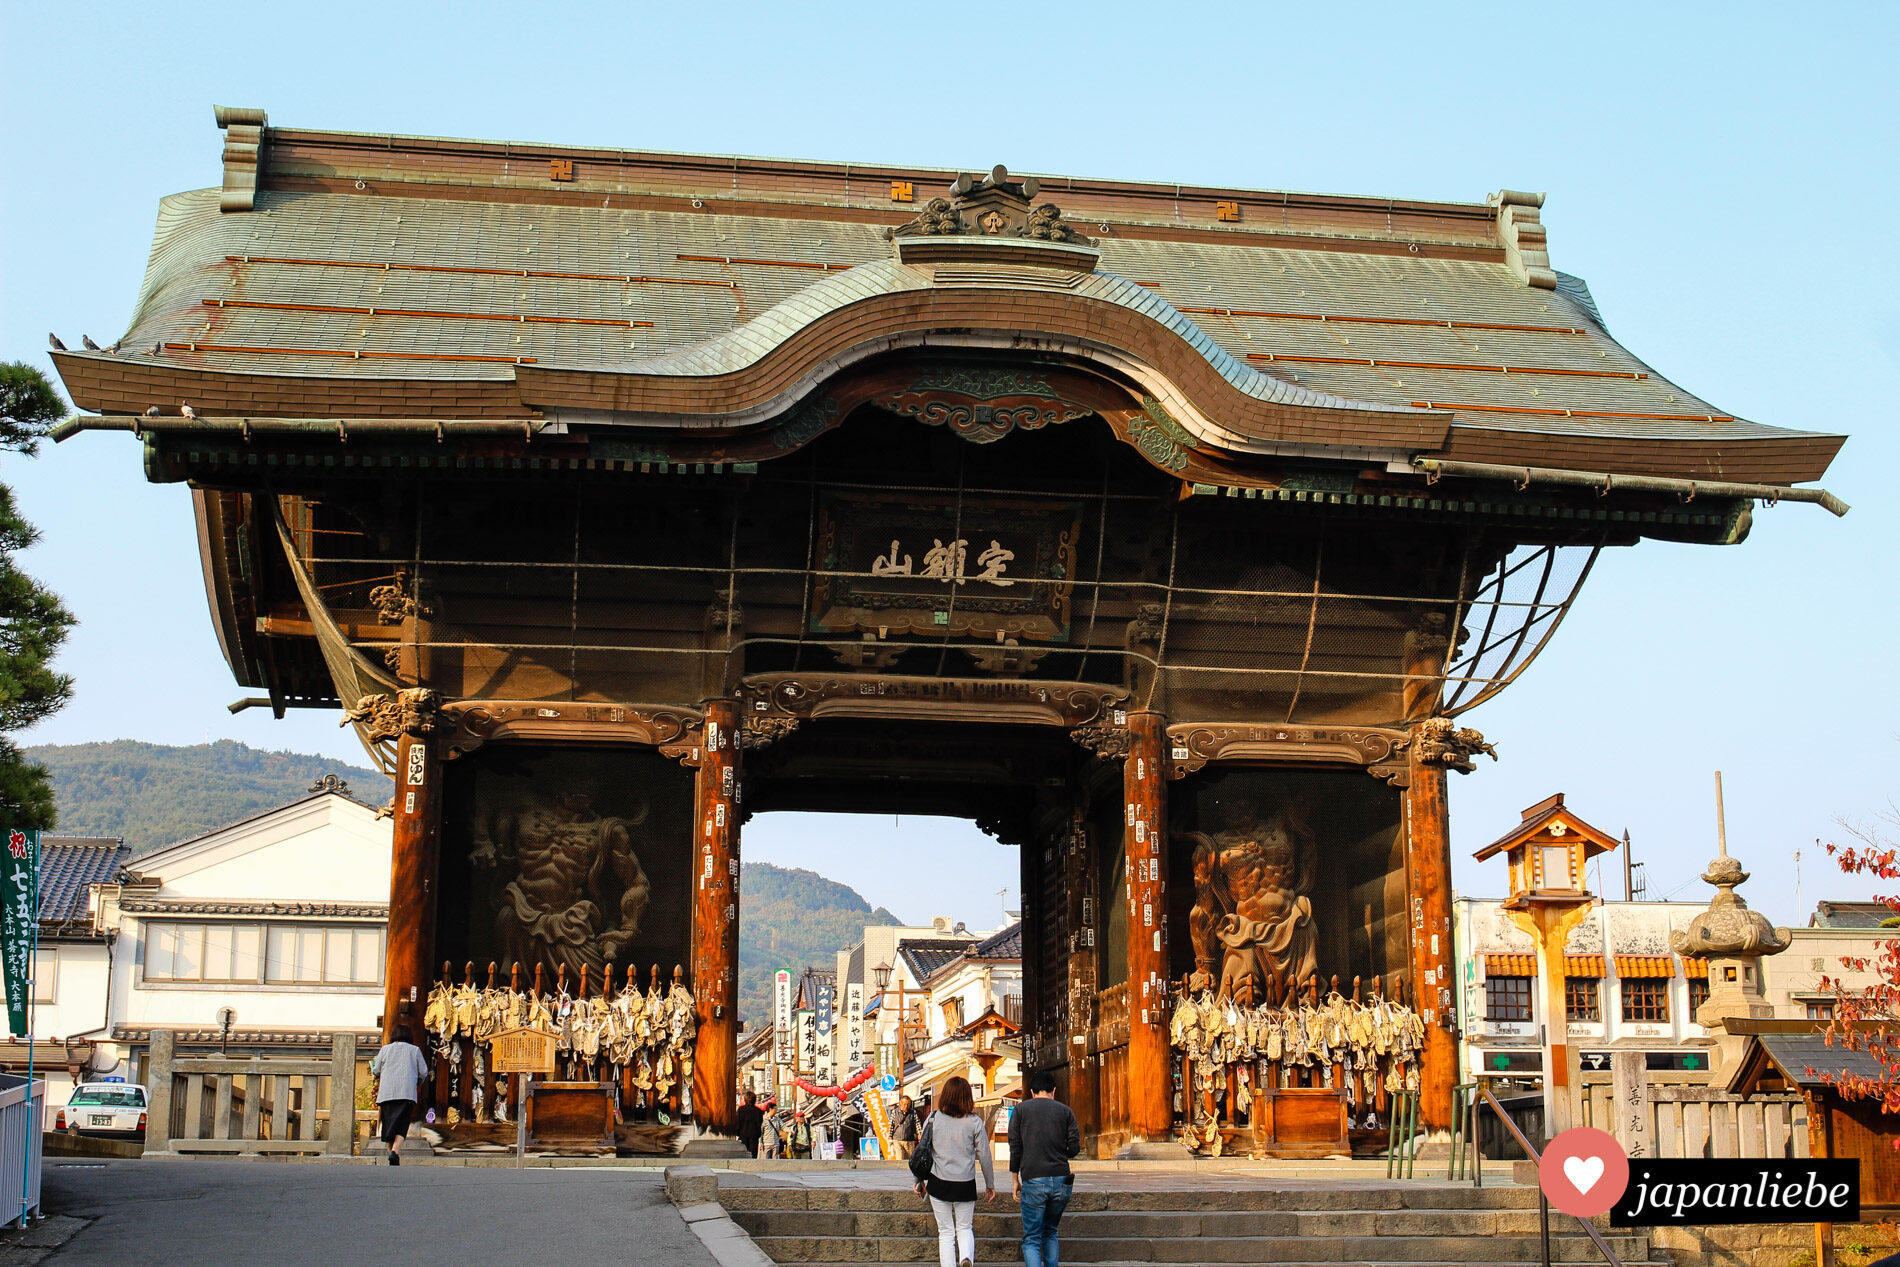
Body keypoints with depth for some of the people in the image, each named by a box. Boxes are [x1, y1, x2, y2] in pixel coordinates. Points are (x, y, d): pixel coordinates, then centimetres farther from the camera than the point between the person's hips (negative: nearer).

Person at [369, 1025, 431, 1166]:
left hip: (387, 1093, 2)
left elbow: (376, 1072, 10)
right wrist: (417, 1083, 28)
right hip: (407, 1094, -1)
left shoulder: (385, 1049, 14)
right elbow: (423, 1072, 8)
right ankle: (394, 1152, -35)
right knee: (400, 1128, -9)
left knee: (389, 1126, 7)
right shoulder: (415, 1050, 12)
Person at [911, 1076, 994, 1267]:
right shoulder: (975, 1122, -5)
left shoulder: (933, 1119, -2)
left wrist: (920, 1180, 14)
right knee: (965, 1228, 14)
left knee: (946, 1232, 11)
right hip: (965, 1185, 0)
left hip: (938, 1184, 0)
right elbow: (984, 1156, -1)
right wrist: (990, 1185, 10)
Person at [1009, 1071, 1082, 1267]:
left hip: (1033, 1180, -2)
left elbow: (1015, 1147, 1)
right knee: (1050, 1232, 21)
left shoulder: (1021, 1109, 6)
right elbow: (1075, 1147, 3)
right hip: (1061, 1180, 2)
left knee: (1031, 1238, 1)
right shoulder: (1065, 1111, 9)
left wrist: (1015, 1179, 8)